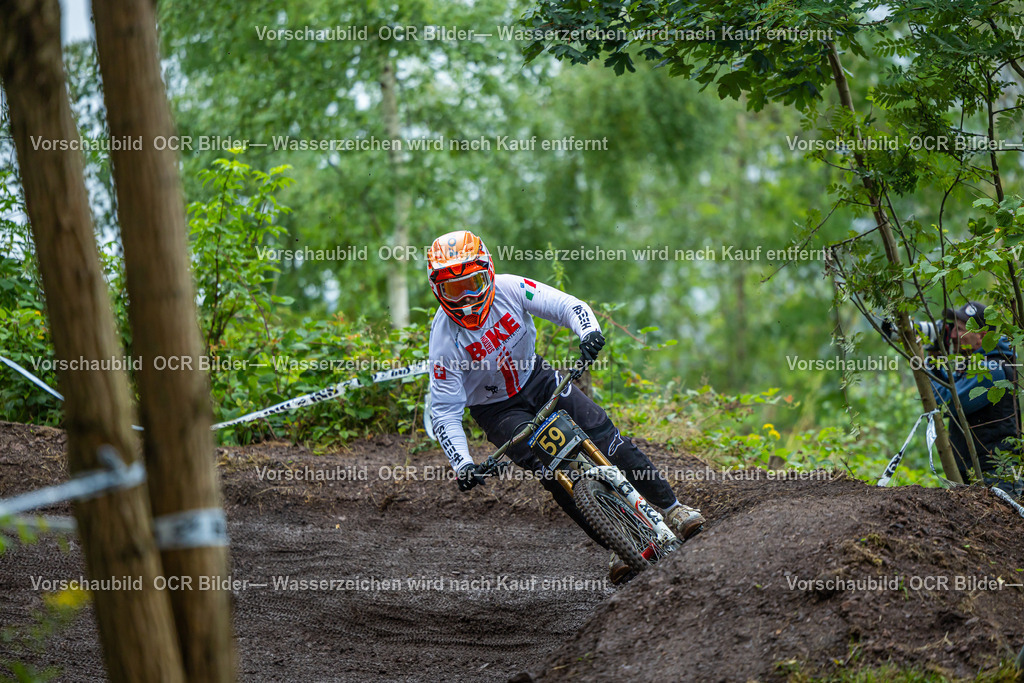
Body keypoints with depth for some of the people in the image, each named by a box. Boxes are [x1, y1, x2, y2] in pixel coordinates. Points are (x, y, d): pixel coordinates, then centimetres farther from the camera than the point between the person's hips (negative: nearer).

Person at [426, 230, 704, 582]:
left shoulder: (509, 289, -20)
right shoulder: (445, 338, -24)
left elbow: (568, 306, -21)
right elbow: (444, 412, -21)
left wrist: (590, 331, -44)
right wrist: (462, 465, -34)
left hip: (535, 378, 2)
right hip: (497, 409, -2)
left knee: (602, 432, -14)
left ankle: (671, 507, -4)